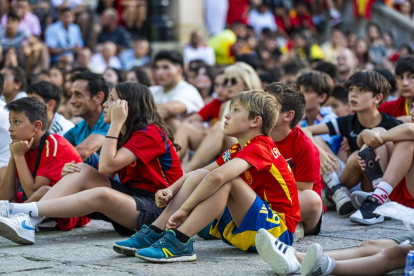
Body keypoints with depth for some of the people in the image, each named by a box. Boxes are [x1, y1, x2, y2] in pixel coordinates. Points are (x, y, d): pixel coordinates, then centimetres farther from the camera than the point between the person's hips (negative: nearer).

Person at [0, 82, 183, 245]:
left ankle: (24, 210, -39)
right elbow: (104, 174, 9)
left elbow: (107, 166, -22)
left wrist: (116, 123, -17)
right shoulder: (127, 134, 19)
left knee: (101, 195, -35)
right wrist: (72, 171, -10)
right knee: (82, 172, -8)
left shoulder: (150, 133, -12)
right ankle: (27, 221, -28)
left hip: (158, 206, -9)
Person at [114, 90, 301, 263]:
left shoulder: (258, 149, -18)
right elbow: (201, 173, 10)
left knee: (226, 181, -29)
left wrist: (184, 209, -31)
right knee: (200, 176, -1)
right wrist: (170, 191, -8)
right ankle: (155, 234, -12)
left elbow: (218, 176, -34)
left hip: (278, 231, -9)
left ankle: (180, 242, -33)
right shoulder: (237, 150, 13)